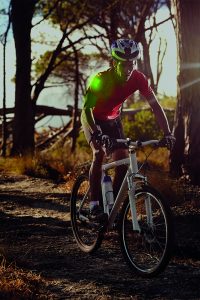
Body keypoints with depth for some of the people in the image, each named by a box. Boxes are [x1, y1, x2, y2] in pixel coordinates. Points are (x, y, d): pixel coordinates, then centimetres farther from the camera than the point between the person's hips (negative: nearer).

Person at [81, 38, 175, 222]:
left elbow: (155, 105, -20)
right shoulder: (100, 80, -34)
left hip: (112, 119, 4)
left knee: (123, 158, -9)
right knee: (99, 153, -25)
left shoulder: (138, 79, -23)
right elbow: (87, 109, -37)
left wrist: (167, 133, -29)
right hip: (93, 119, -4)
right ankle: (94, 203, -19)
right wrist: (97, 133, -52)